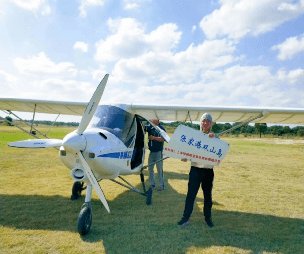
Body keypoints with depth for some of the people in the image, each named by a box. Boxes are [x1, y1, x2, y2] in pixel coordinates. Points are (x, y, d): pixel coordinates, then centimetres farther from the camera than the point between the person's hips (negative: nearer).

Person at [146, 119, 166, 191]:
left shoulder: (161, 129, -5)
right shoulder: (150, 128, 8)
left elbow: (162, 139, -14)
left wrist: (153, 137, -16)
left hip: (158, 151, -5)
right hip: (151, 151, 5)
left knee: (159, 168, -1)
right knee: (150, 168, 9)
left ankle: (161, 185, 10)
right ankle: (152, 184, 21)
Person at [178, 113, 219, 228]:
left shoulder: (214, 137, 7)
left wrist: (214, 138, -23)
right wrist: (185, 157, -18)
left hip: (208, 170, 1)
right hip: (195, 169, -1)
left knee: (208, 195, 13)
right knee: (191, 194, 0)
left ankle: (208, 217, 31)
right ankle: (186, 217, 12)